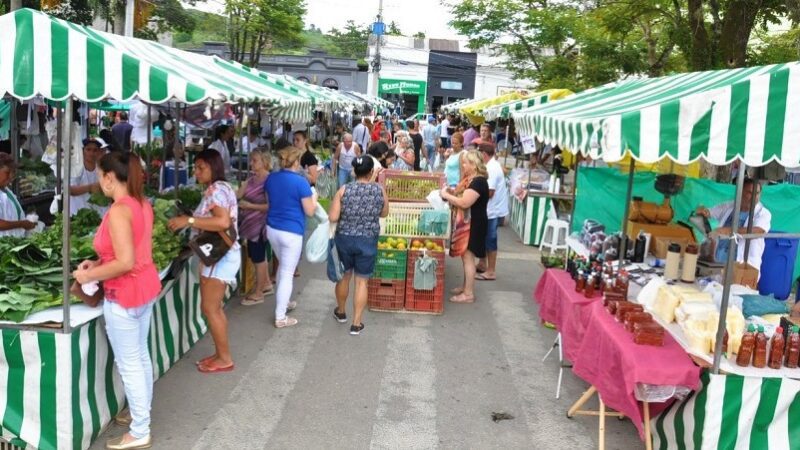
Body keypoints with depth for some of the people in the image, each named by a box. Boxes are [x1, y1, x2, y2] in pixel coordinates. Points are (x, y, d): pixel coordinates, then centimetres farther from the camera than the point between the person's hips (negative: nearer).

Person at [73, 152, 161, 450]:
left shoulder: (119, 211, -22)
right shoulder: (141, 204, 6)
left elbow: (125, 263, -26)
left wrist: (89, 276, -14)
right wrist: (98, 263, 11)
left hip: (125, 294, -9)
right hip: (146, 286, 9)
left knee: (128, 364, 2)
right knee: (141, 356, 20)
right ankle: (142, 414, 35)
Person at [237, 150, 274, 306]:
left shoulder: (268, 181, -17)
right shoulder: (252, 179, 9)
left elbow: (270, 206, -21)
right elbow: (238, 195, 3)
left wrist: (249, 205, -20)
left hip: (259, 224, -9)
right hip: (251, 223, 9)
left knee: (258, 257, 1)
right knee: (257, 255, 18)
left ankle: (258, 293, 13)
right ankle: (267, 285, 34)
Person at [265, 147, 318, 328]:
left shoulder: (271, 179, 3)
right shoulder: (301, 182, -16)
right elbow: (310, 211, -10)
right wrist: (314, 198, 8)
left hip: (272, 229, 7)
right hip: (291, 232, -7)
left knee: (283, 266, 26)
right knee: (287, 273, 2)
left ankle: (283, 303, 40)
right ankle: (280, 318, 7)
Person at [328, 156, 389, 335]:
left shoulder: (344, 190, -9)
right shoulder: (380, 190, -6)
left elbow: (333, 218, -12)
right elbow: (384, 214, 8)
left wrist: (346, 213, 6)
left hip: (344, 239, 1)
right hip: (368, 241, -1)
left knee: (344, 276, 19)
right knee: (361, 281, 7)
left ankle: (341, 312, 39)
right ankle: (356, 324, 10)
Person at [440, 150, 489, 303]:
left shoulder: (478, 182, -21)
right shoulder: (471, 180, 13)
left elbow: (464, 203, -27)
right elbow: (464, 199, 15)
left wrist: (446, 195, -17)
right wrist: (451, 194, -1)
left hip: (474, 224, -11)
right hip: (468, 222, 11)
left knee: (468, 257, -7)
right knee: (466, 256, 17)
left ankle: (469, 294, -2)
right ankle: (465, 287, 28)